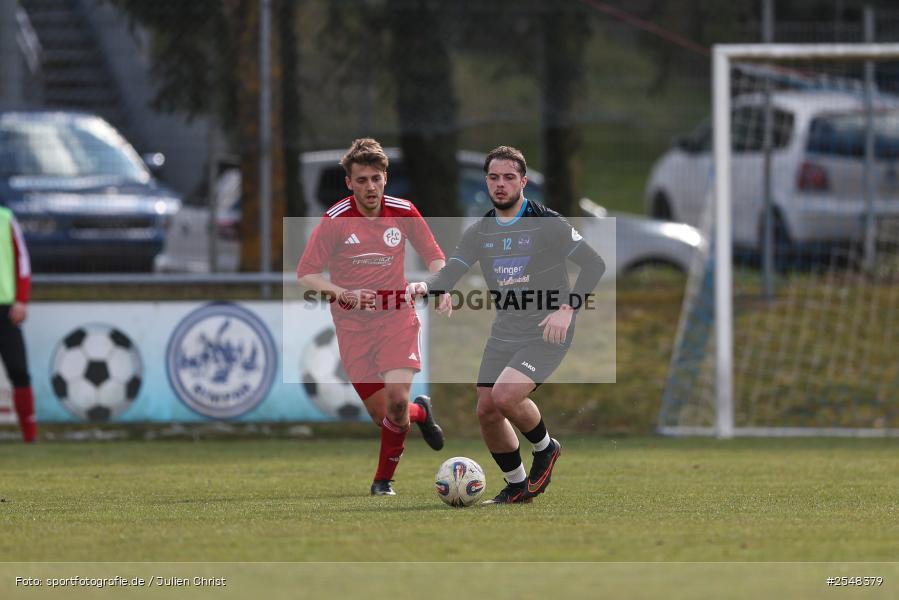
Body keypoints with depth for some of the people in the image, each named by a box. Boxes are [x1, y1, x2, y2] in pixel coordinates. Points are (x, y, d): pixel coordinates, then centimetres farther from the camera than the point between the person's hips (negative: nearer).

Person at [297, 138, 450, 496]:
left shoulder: (403, 212, -3)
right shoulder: (335, 220, -10)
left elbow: (434, 256, 9)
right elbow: (305, 275, -9)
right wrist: (343, 294, -25)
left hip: (396, 316, 0)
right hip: (353, 324, 0)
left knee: (397, 397, -20)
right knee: (381, 414, -3)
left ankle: (384, 478, 4)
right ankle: (420, 412, 35)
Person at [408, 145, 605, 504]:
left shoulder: (548, 224, -8)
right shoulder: (479, 232, 8)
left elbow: (594, 265, -9)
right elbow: (450, 274, 0)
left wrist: (568, 308, -21)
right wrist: (425, 286, -23)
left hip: (546, 331, -6)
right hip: (504, 331, 6)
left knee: (505, 396, -24)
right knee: (486, 410, 0)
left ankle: (545, 448, 5)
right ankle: (517, 487, 19)